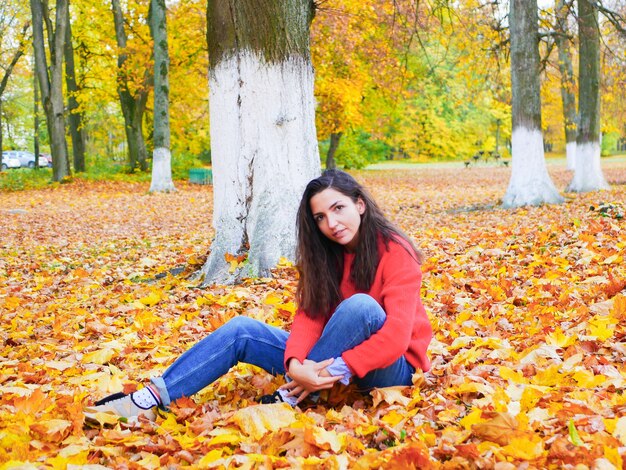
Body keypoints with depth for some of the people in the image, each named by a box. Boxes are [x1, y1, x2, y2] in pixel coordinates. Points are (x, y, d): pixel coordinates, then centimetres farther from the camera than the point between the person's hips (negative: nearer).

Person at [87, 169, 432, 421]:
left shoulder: (395, 253, -18)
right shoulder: (327, 254, 1)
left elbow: (396, 335, -26)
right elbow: (310, 316, -10)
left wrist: (337, 371, -33)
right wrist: (296, 364, -30)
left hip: (390, 367, -6)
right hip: (335, 360, 6)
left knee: (360, 304, -36)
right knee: (241, 331, -7)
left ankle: (292, 398, -26)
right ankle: (152, 400, -14)